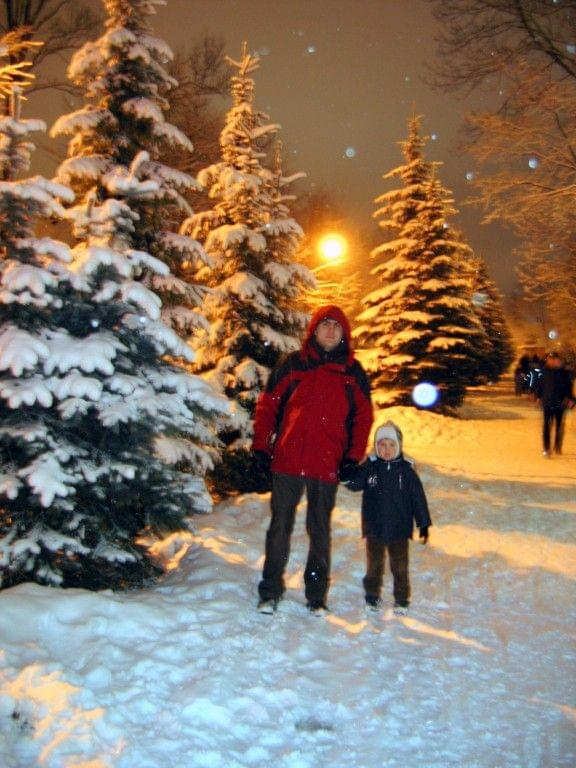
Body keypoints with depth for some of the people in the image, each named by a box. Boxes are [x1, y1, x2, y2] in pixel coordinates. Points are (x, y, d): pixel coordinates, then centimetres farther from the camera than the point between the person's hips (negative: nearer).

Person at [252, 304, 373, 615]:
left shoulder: (353, 371, 7)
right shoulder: (292, 364, 5)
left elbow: (363, 416, 8)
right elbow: (267, 405, 6)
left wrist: (354, 457, -1)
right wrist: (261, 446, -1)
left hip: (327, 465, 1)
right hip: (287, 460, 0)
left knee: (319, 531, 9)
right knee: (279, 527, 6)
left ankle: (316, 596, 19)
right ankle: (270, 592, 15)